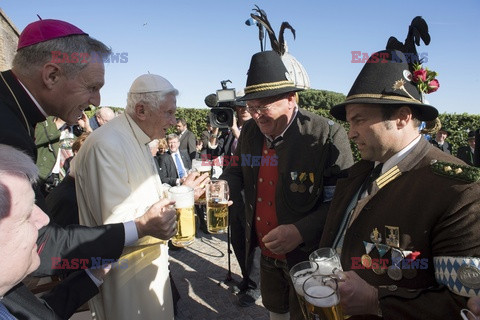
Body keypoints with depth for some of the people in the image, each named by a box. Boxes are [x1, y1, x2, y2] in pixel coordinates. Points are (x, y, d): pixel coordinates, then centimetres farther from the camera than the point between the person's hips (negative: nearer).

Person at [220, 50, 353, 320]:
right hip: (267, 254, 6)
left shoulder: (327, 135, -22)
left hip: (307, 257, -5)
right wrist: (224, 187, -11)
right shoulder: (250, 131, -2)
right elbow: (237, 170, 11)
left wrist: (301, 231, -30)